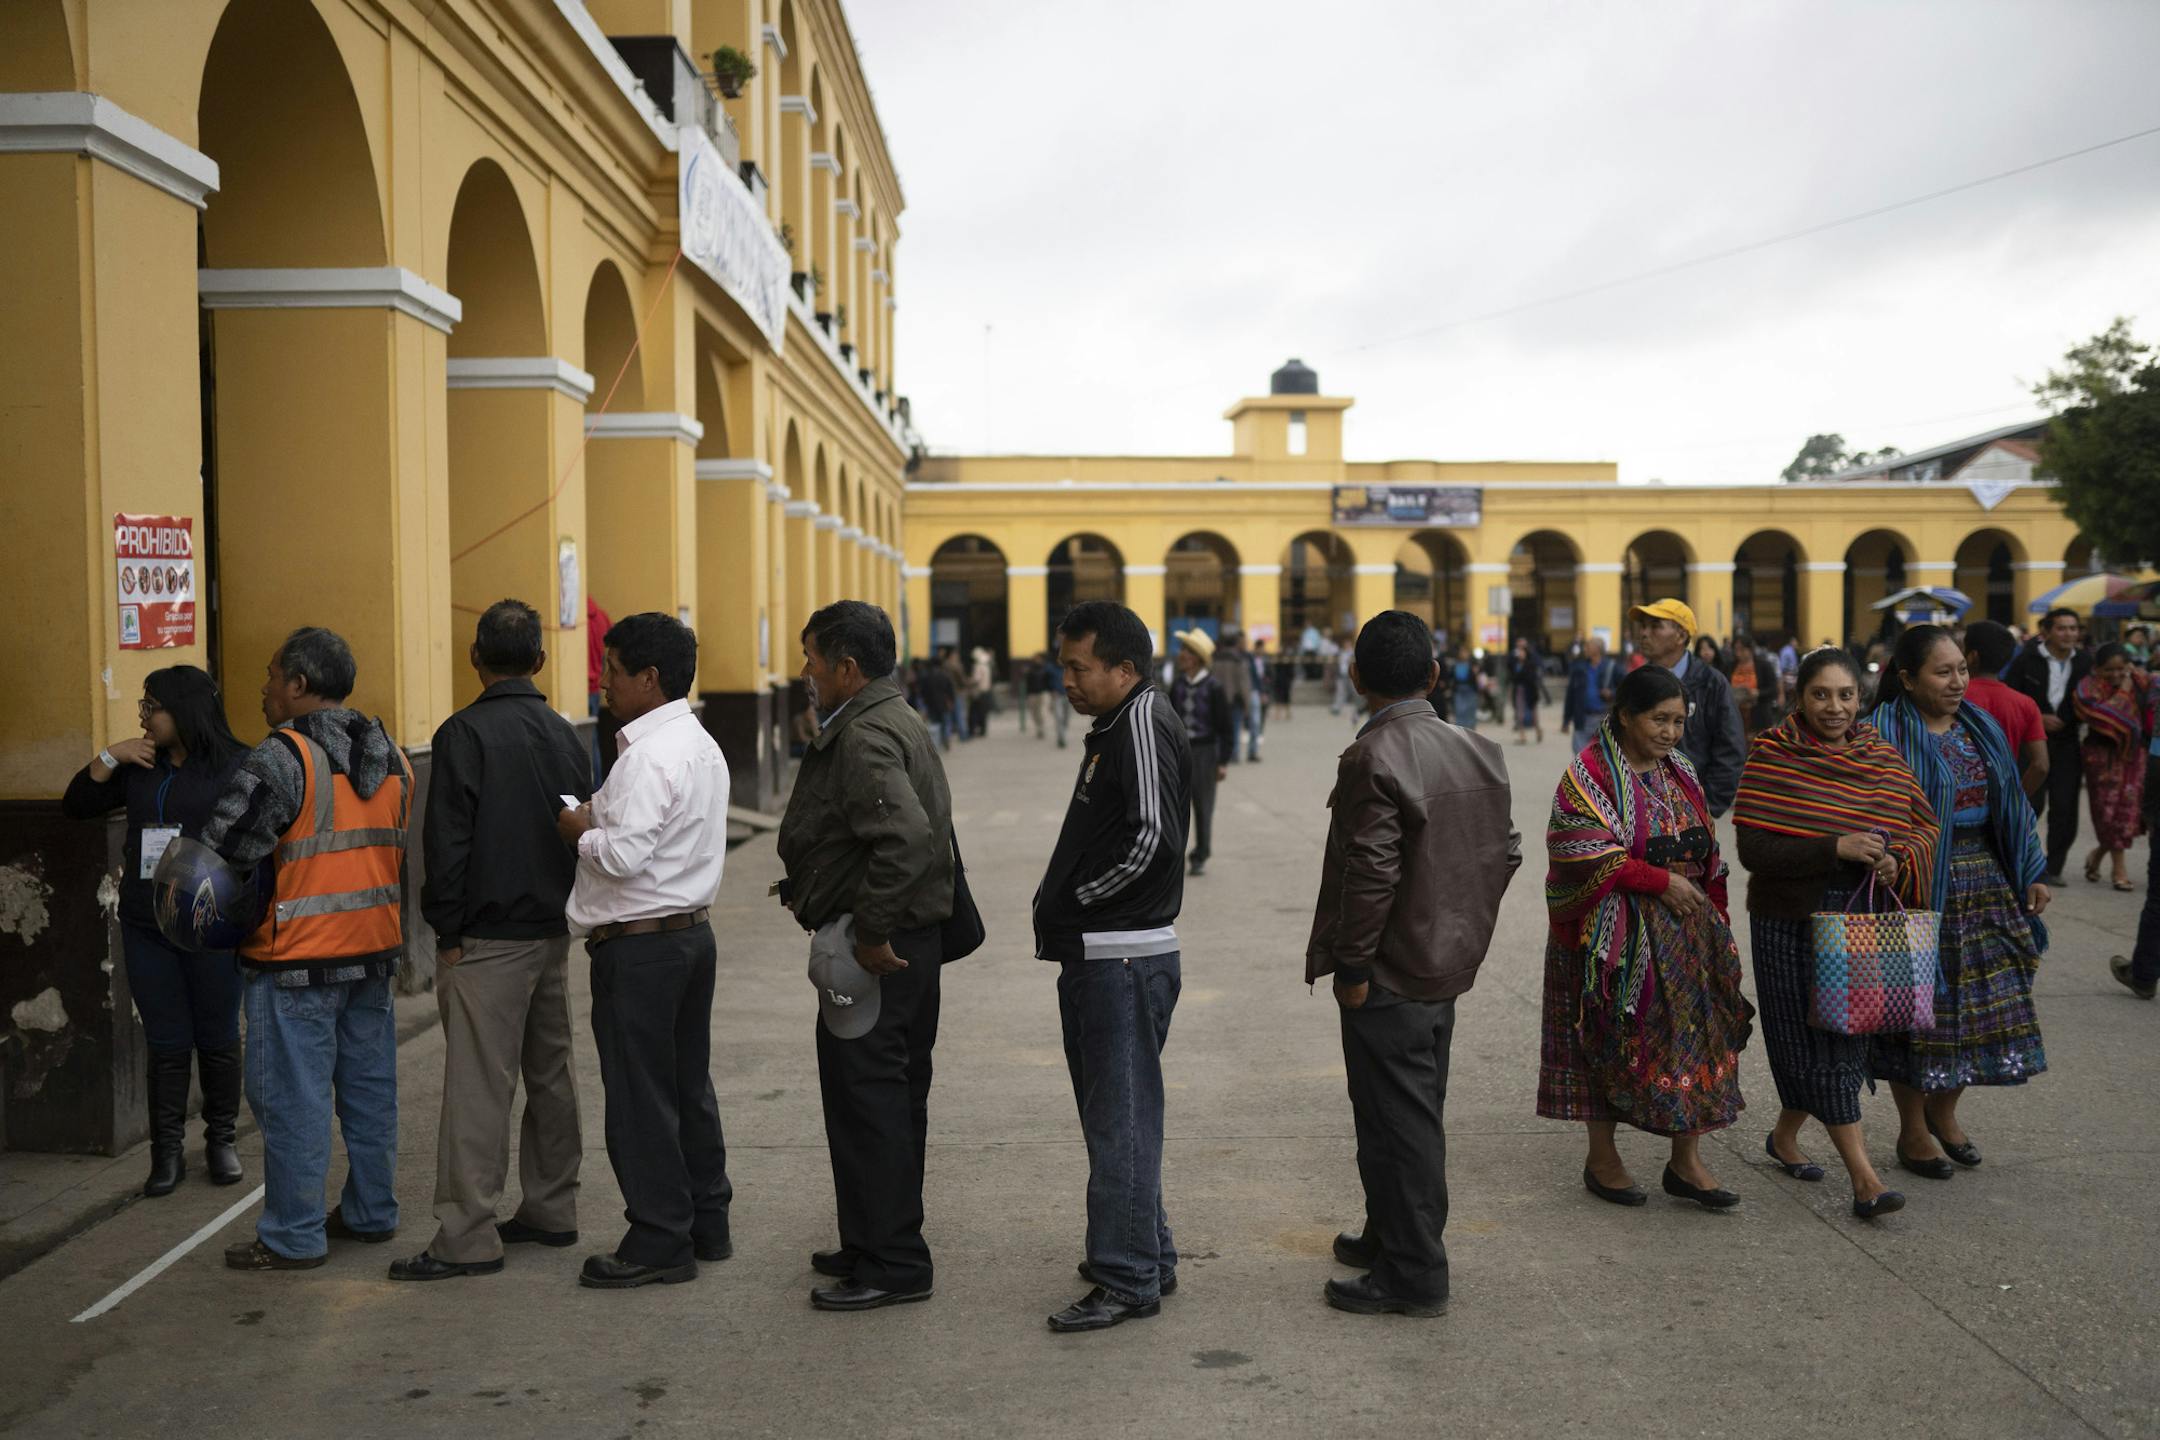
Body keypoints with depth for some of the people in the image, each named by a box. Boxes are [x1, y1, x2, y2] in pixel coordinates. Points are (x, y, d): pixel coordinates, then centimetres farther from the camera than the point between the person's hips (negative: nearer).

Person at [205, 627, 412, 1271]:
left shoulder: (282, 759, -15)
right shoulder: (392, 758, 9)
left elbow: (219, 852, -16)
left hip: (296, 961, -7)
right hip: (373, 951, 7)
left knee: (293, 1098, 2)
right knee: (369, 1089, 16)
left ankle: (293, 1237, 9)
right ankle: (371, 1212, 27)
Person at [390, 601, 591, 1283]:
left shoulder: (467, 733, -11)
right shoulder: (564, 733, 9)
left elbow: (448, 842, -14)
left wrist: (447, 930, -7)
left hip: (488, 938, -7)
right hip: (554, 931, 7)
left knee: (478, 1084, -5)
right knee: (551, 1073, 15)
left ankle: (468, 1236, -2)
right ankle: (550, 1211, 24)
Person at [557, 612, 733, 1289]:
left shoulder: (650, 757, -19)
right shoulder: (700, 745, 12)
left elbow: (624, 855, -25)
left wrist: (580, 830, -8)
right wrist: (599, 819, 9)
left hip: (639, 946, -10)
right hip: (692, 929, 10)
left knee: (639, 1094, 0)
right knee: (689, 1084, 17)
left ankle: (659, 1240, 8)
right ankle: (706, 1220, 27)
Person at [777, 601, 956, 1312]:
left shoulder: (864, 737, -19)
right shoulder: (898, 722, 15)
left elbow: (905, 837, -33)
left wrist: (870, 933, -25)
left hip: (874, 949, -11)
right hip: (910, 942, 11)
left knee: (868, 1101, -2)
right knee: (895, 1099, 18)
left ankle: (890, 1263, 7)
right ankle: (886, 1244, 31)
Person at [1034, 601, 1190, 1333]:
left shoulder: (1144, 722, -15)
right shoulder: (1113, 728, 16)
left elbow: (1152, 836, -26)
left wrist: (1077, 897, -14)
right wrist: (1064, 904, 7)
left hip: (1127, 957, -11)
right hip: (1096, 955, 11)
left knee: (1121, 1119, -3)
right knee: (1113, 1114, 19)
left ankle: (1128, 1279, 6)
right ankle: (1146, 1254, 31)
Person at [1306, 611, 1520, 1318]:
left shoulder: (1371, 760, -20)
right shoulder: (1476, 751, 5)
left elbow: (1372, 875, -24)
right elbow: (1504, 851, 10)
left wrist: (1351, 967, -15)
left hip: (1390, 977, -8)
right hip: (1447, 967, 8)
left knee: (1397, 1120, 2)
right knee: (1417, 1113, 20)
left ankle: (1414, 1276, 11)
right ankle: (1391, 1236, 35)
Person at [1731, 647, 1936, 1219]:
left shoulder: (1882, 757, 6)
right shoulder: (1772, 757, -7)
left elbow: (1923, 826, 10)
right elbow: (1753, 850, -15)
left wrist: (1896, 858, -12)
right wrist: (1835, 849, -24)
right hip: (1791, 920, -4)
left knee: (1845, 1029, 10)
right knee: (1818, 1040, -3)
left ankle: (1784, 1135, 32)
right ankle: (1864, 1176, 0)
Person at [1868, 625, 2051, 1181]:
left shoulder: (1982, 728, 9)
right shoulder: (1887, 734, -12)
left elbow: (2013, 806, 15)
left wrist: (2030, 874, 12)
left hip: (1987, 886, 6)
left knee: (1984, 1001, 9)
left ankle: (1943, 1110, 30)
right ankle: (1912, 1131, 18)